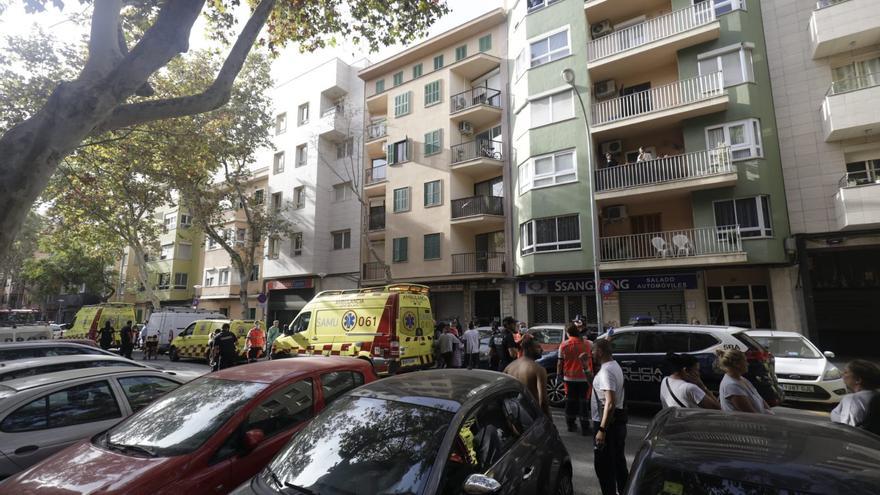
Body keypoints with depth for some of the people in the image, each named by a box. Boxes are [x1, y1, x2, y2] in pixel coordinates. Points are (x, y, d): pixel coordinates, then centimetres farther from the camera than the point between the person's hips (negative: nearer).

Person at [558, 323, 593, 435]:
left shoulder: (564, 345, -6)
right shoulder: (587, 344, -5)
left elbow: (560, 362, -3)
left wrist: (559, 374, 8)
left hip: (569, 377, 1)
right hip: (584, 378, -1)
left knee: (570, 401, 13)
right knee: (584, 402, 4)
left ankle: (571, 424, 20)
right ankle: (585, 428, 6)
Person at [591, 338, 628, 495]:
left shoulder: (606, 371, -23)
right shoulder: (614, 365, 8)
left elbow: (610, 403, -29)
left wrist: (602, 430, -27)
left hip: (607, 422, -10)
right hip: (618, 419, 10)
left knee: (603, 464, 2)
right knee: (619, 461, 21)